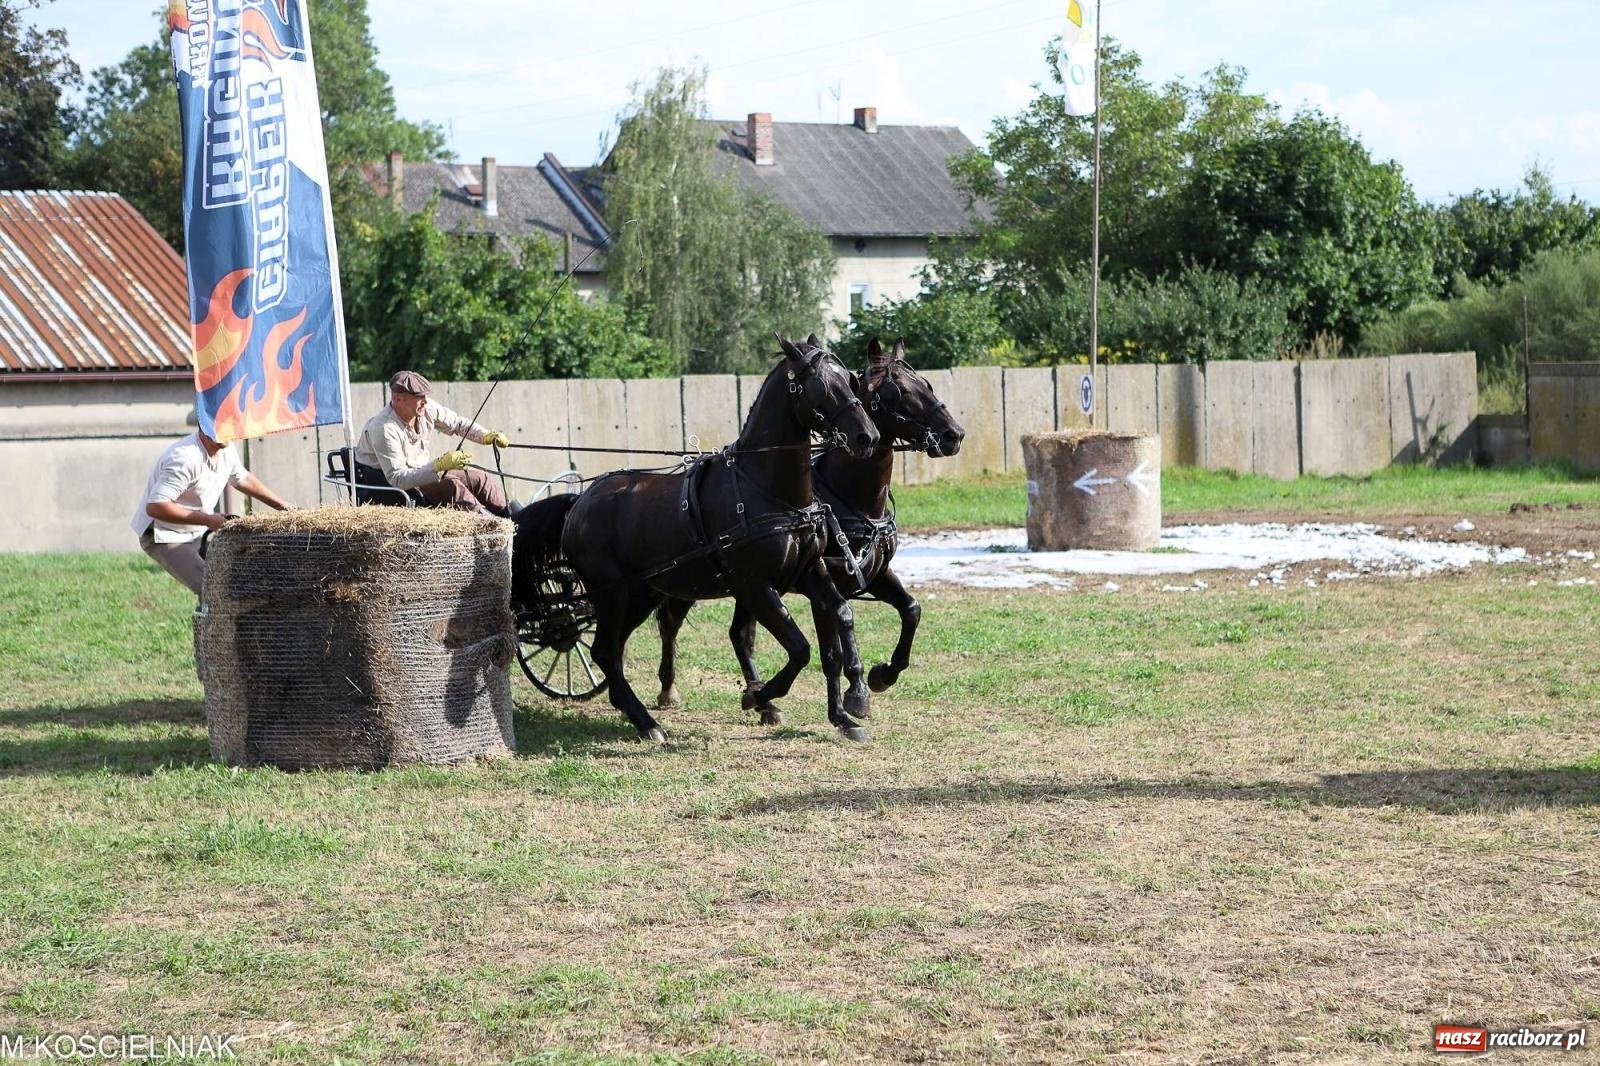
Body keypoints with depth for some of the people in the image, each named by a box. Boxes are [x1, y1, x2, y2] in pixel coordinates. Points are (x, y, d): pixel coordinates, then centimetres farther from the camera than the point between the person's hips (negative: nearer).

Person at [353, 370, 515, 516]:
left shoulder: (427, 408, -7)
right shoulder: (383, 430, -29)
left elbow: (458, 423, 10)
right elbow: (397, 479, -34)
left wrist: (487, 436, -8)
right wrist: (439, 465, -41)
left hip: (425, 474, 8)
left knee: (479, 479, -4)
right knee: (449, 484, -28)